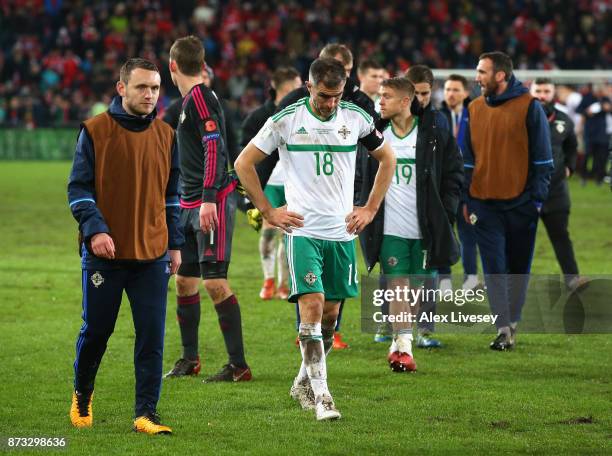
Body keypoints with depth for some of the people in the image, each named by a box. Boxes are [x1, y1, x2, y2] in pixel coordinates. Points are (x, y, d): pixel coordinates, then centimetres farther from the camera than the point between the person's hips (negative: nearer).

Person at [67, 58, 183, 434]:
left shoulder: (166, 136, 8)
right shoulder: (95, 131, -4)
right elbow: (79, 188, -5)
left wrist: (175, 244, 13)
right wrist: (95, 229, -18)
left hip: (152, 255, 3)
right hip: (105, 252, -3)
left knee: (152, 335, -4)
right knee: (96, 330, 8)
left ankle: (147, 413, 1)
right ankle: (82, 395, 32)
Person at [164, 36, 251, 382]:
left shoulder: (200, 98, -12)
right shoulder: (190, 100, 17)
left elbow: (215, 148, -21)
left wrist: (209, 199, -26)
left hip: (212, 202, -10)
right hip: (190, 205, 10)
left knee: (215, 282, -11)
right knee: (185, 280, 12)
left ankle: (239, 365, -9)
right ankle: (190, 359, 23)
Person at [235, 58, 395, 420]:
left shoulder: (356, 118, 2)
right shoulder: (286, 120, -6)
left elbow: (387, 159, 18)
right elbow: (244, 163, 3)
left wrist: (371, 209, 11)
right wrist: (268, 211, -1)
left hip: (343, 232, 4)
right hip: (303, 230, -4)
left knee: (330, 314, 9)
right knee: (312, 306, -16)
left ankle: (304, 382, 28)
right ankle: (321, 396, -17)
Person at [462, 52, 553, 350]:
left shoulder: (529, 107, -4)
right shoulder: (475, 109, 9)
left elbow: (542, 157, -2)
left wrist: (538, 197, -7)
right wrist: (466, 199, 10)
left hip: (520, 201, -3)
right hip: (485, 202, 3)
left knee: (518, 266, 6)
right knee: (494, 267, -4)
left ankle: (512, 322, 18)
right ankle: (503, 329, -5)